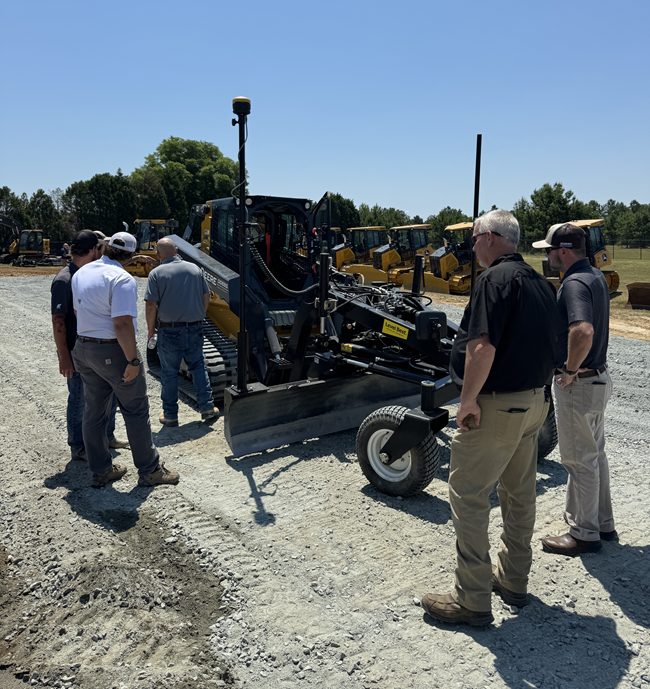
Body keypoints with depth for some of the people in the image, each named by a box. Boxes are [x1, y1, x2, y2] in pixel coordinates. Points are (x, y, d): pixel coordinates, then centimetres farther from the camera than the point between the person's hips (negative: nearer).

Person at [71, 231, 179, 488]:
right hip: (113, 351, -8)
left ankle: (100, 471, 25)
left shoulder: (80, 273, 8)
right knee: (136, 411, 4)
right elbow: (122, 324, -25)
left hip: (83, 348, 8)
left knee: (93, 411, 14)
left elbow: (78, 311, 17)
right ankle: (150, 470, 12)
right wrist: (133, 360, -20)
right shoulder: (122, 279, -19)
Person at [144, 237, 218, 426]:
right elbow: (206, 297, 8)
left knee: (169, 372, 7)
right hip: (195, 328, 3)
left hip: (169, 330, -3)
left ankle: (170, 415, 15)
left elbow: (151, 305, -12)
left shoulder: (157, 273, -9)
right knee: (198, 366, 15)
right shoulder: (194, 269, 3)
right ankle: (207, 407, 14)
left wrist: (150, 328, 1)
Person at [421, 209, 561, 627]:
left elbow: (482, 348, -27)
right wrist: (539, 389, 20)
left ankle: (472, 600, 8)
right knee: (520, 493, 19)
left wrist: (468, 401, -19)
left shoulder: (496, 279, -16)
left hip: (497, 405, -10)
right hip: (535, 401, 10)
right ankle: (514, 581, 34)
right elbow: (550, 346, 16)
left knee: (469, 496, 0)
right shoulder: (540, 283, 13)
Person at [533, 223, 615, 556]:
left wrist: (570, 370, -25)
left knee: (579, 460, 3)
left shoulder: (574, 283, -22)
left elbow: (583, 331, -39)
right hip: (599, 376, 10)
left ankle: (584, 533, 18)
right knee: (595, 454, 20)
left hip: (578, 385, -10)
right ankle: (603, 523, 34)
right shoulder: (596, 276, 9)